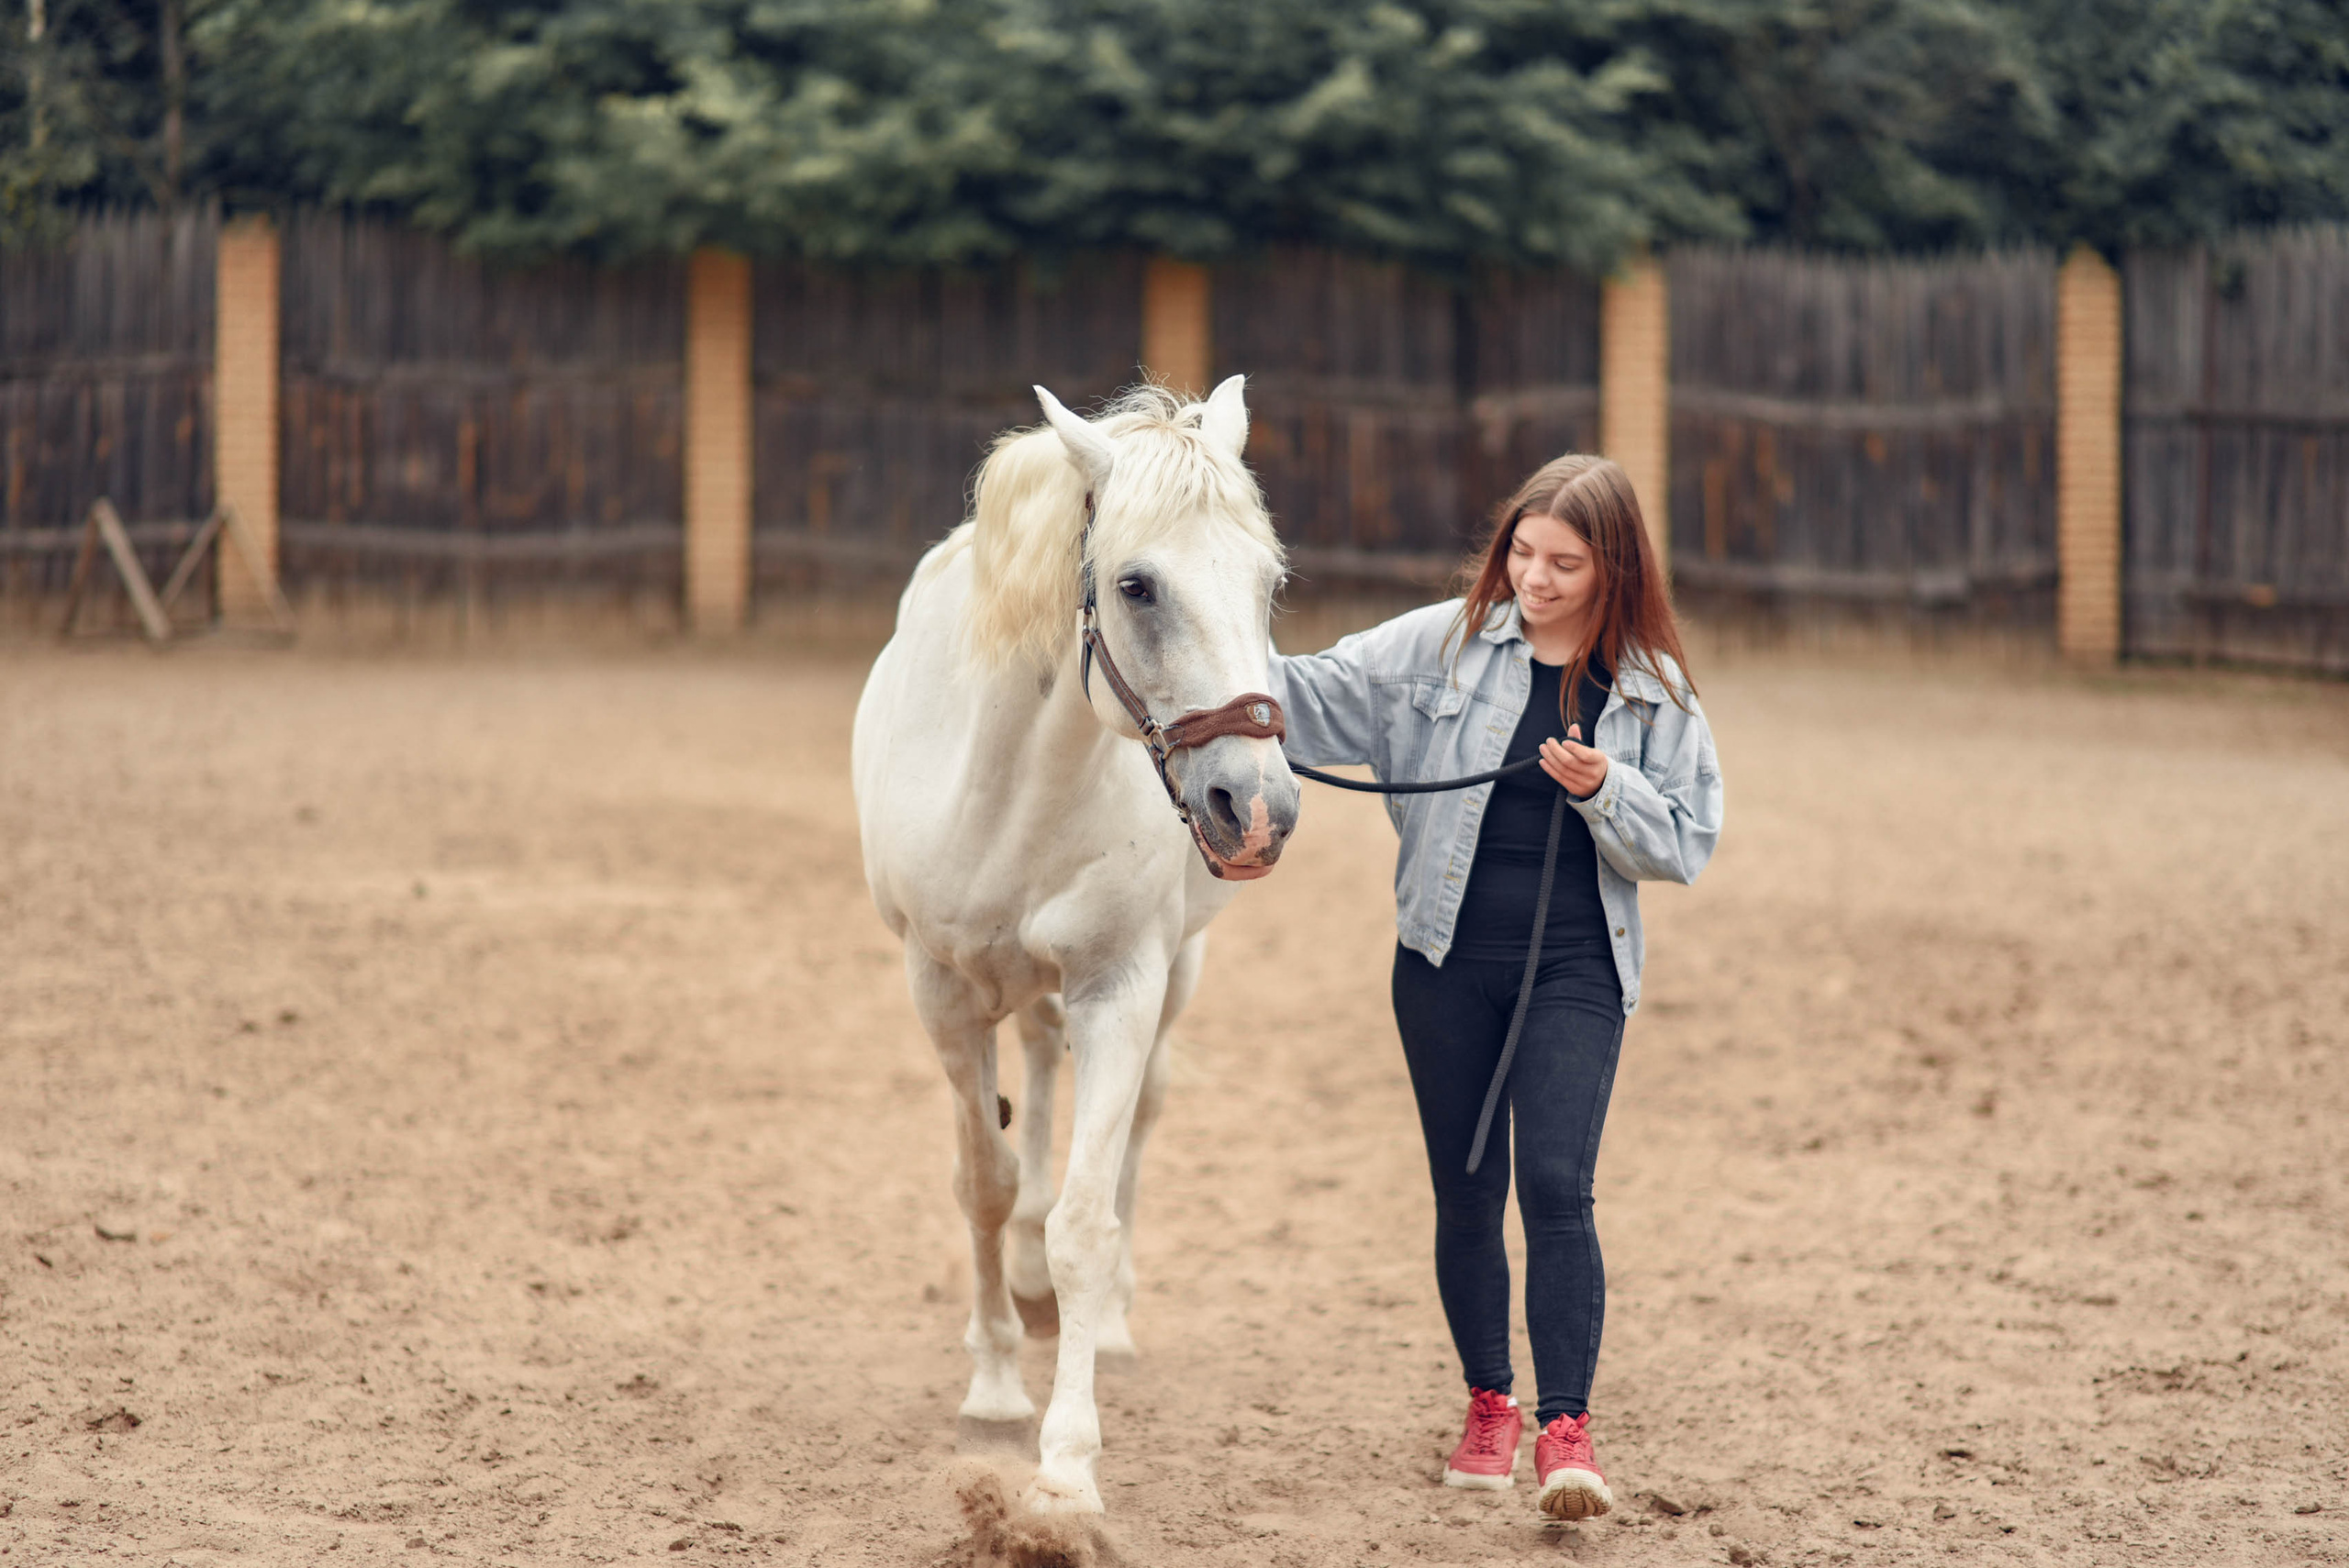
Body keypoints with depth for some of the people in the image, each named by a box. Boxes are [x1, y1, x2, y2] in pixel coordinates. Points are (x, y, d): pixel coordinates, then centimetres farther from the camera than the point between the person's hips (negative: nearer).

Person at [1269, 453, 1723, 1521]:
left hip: (1575, 968, -1)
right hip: (1449, 960, 2)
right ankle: (1489, 1406, 26)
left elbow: (1685, 842, 0)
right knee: (1466, 1193, 9)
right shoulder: (1444, 645, 0)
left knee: (1556, 1185, -14)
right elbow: (1323, 697, -5)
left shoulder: (1654, 690, 1)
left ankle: (1567, 1429, -12)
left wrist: (1605, 791, -17)